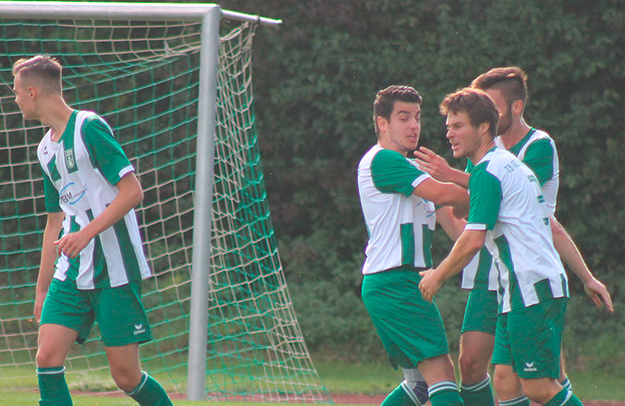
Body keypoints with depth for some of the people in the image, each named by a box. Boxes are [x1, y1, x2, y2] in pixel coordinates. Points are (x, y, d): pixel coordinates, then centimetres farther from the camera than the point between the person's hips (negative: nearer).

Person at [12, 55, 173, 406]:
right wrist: (42, 290, 23)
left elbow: (133, 191, -14)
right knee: (48, 357, -10)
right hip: (71, 272, 7)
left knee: (126, 376, -5)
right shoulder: (46, 149, 16)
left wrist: (87, 233, -23)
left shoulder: (89, 127, -8)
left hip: (114, 268, -7)